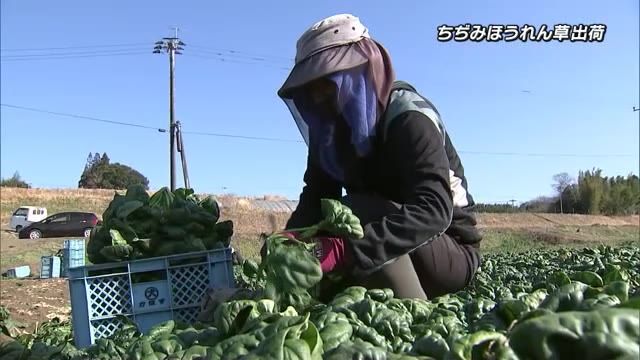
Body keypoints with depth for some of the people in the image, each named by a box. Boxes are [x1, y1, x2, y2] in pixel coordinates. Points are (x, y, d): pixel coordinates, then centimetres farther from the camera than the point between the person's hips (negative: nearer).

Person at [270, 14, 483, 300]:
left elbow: (434, 210, -37)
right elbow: (316, 196, -7)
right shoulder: (334, 124, 0)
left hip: (452, 252, -7)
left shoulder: (409, 117, -23)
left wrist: (344, 248, -49)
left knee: (352, 213, -30)